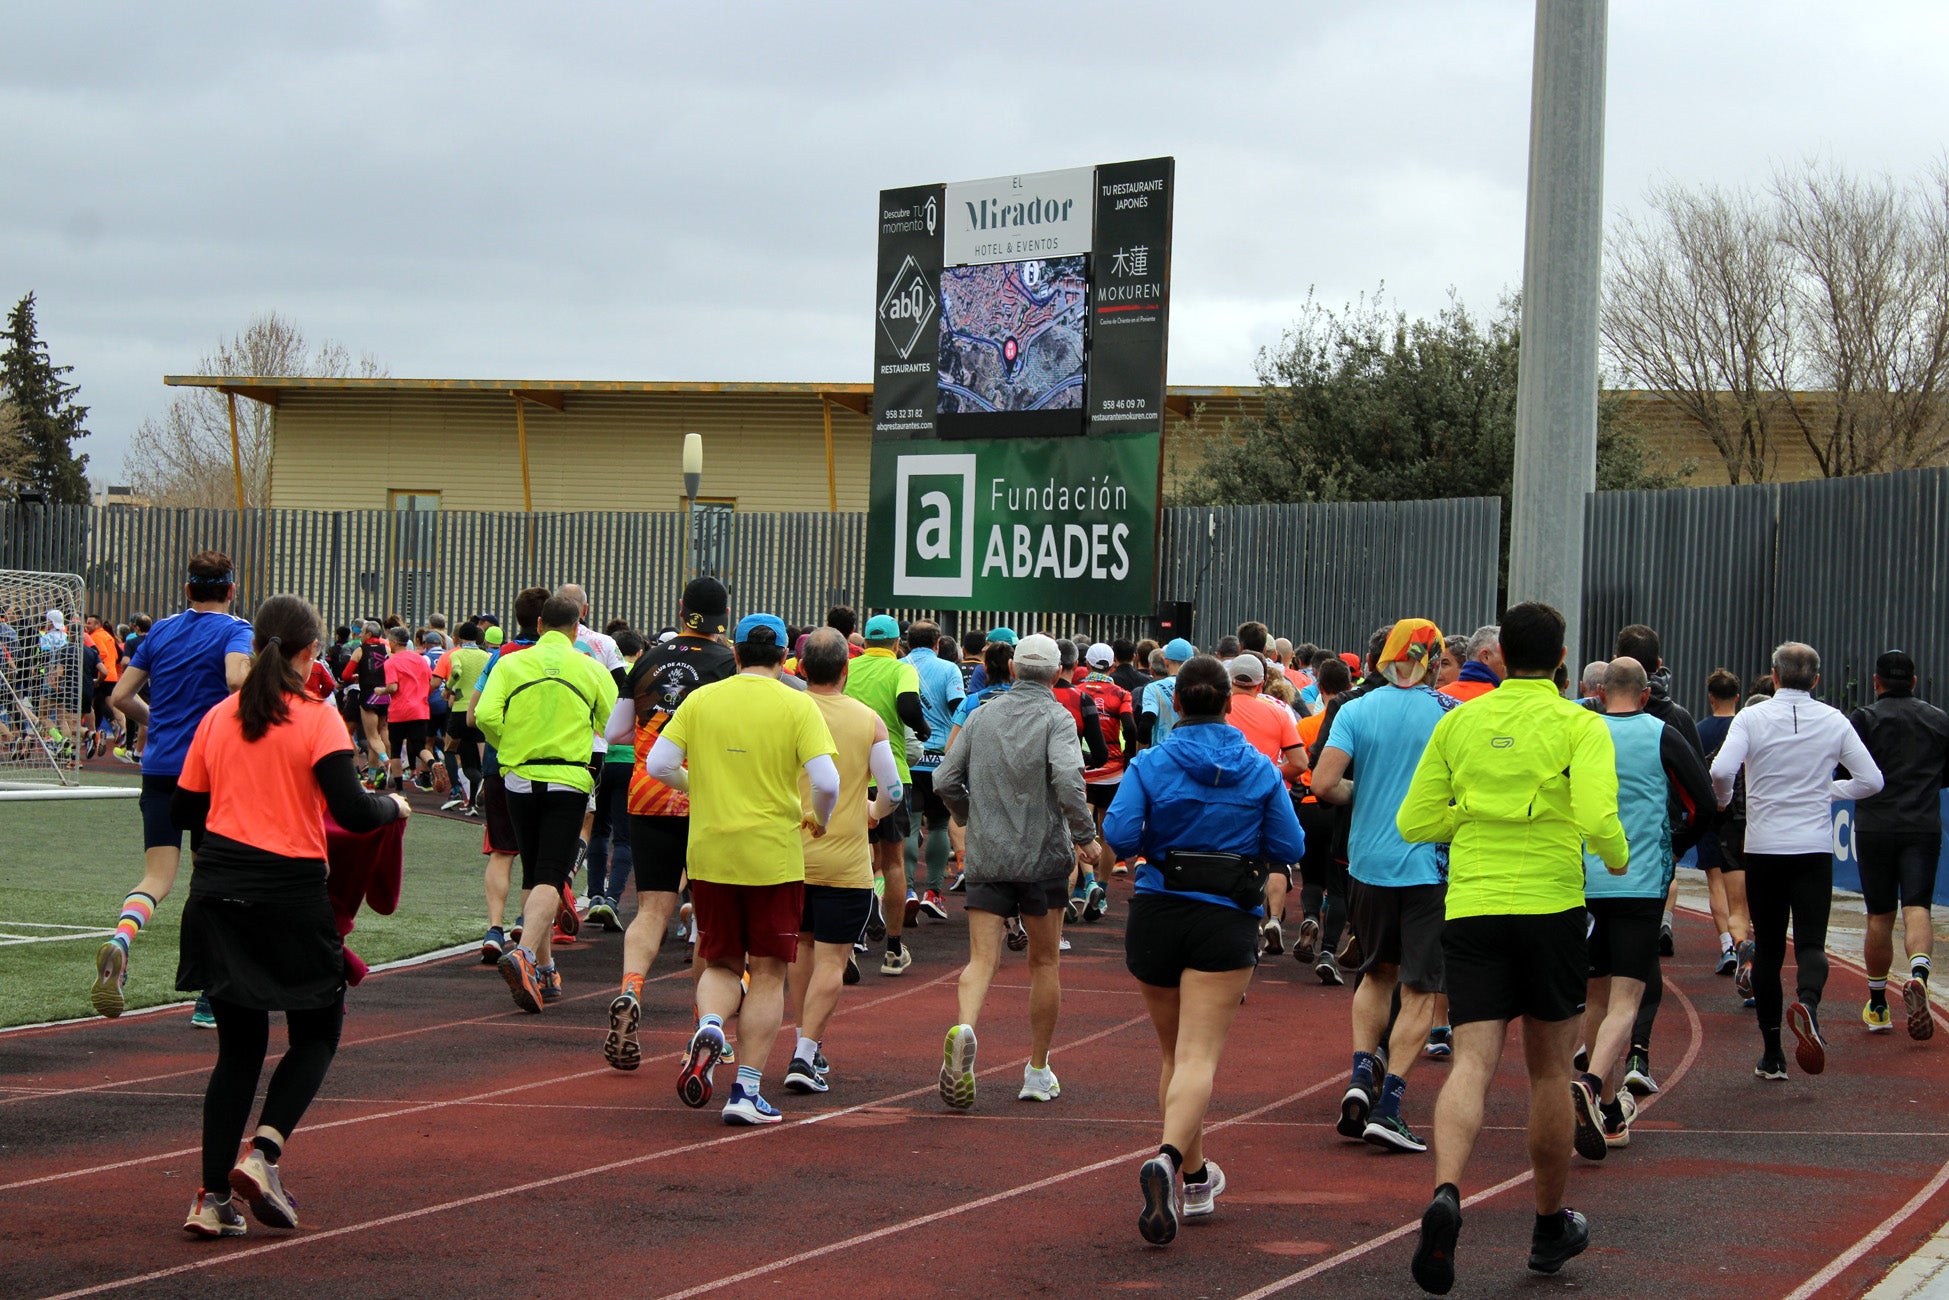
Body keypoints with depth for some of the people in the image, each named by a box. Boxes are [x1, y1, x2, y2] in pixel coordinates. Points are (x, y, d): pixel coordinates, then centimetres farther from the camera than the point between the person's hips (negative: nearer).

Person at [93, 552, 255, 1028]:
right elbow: (237, 677, -24)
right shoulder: (234, 631, -3)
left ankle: (120, 939, -34)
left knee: (157, 877, 0)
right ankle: (208, 1001, 13)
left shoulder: (161, 631, 12)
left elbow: (120, 696, 11)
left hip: (159, 768, 3)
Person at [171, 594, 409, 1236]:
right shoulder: (316, 717, -7)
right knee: (316, 1034, 14)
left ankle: (213, 1196, 4)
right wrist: (392, 806, 6)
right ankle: (262, 1153, -8)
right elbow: (351, 811, -15)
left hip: (219, 891, 4)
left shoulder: (219, 716, 6)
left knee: (239, 1046, 12)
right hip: (290, 891, -4)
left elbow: (183, 809, 10)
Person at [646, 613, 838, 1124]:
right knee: (767, 972, 6)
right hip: (774, 856, -2)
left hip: (709, 854, 2)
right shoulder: (797, 706, -5)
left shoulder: (701, 700, 2)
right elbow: (827, 781, -14)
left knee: (721, 962, 17)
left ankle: (709, 1025, -14)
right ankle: (747, 1090, 1)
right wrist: (820, 819, 6)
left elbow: (658, 764, 0)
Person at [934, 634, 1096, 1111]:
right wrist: (1085, 835, -10)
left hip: (986, 857, 2)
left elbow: (945, 781, 6)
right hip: (1043, 856, -2)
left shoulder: (983, 714, 6)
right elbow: (1067, 777, -22)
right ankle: (1037, 1071, 18)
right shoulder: (1056, 717, -6)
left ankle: (964, 1029, -34)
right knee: (1044, 962, 12)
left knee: (981, 959, -4)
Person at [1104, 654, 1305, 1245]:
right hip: (1226, 921, -1)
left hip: (1156, 913, 1)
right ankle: (1169, 1160, -33)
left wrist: (1155, 845, 8)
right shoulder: (1259, 770, 1)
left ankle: (1195, 1177, 27)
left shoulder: (1149, 764, -2)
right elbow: (1290, 848, 1)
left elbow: (1118, 835, -13)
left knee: (1174, 1053, 17)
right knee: (1199, 1056, -9)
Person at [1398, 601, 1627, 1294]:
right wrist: (1617, 856, 4)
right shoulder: (1579, 725, -3)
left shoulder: (1458, 722, 7)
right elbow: (1598, 817, -17)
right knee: (1549, 1069, 12)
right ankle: (1550, 1226, 25)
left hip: (1471, 906, 2)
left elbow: (1414, 822, 8)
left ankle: (1446, 1194, -32)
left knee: (1473, 1061, -5)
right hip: (1550, 907, -2)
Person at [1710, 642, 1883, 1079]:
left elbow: (1721, 771, -16)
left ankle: (1772, 1055, 11)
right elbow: (1871, 780, 3)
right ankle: (1808, 1001, -33)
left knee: (1768, 946, 9)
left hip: (1763, 848, 0)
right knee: (1811, 942, 0)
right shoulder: (1833, 721, 1)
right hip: (1814, 849, 0)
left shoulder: (1752, 717, -4)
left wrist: (1723, 798, 6)